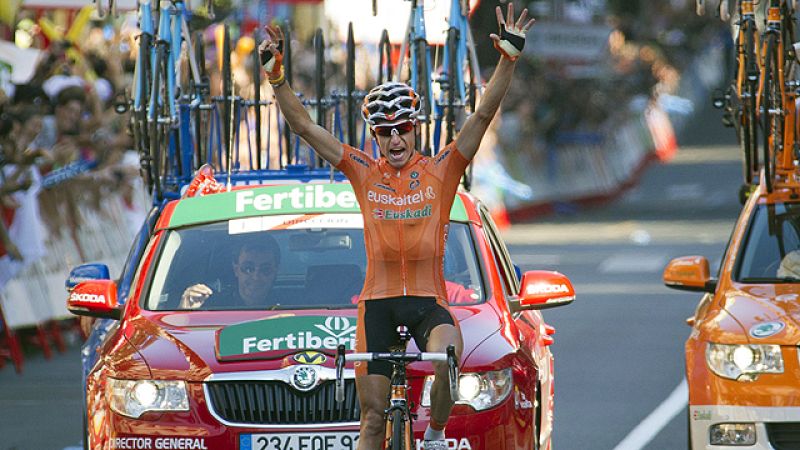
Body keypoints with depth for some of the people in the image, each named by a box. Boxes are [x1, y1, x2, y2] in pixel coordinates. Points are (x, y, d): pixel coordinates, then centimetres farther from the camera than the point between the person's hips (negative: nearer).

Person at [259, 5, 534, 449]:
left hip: (428, 301, -2)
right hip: (378, 302, 2)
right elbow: (305, 126, 4)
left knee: (447, 360, -32)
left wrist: (510, 58, -16)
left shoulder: (440, 171, 3)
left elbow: (484, 115, -6)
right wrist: (277, 76, -6)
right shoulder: (365, 174, 7)